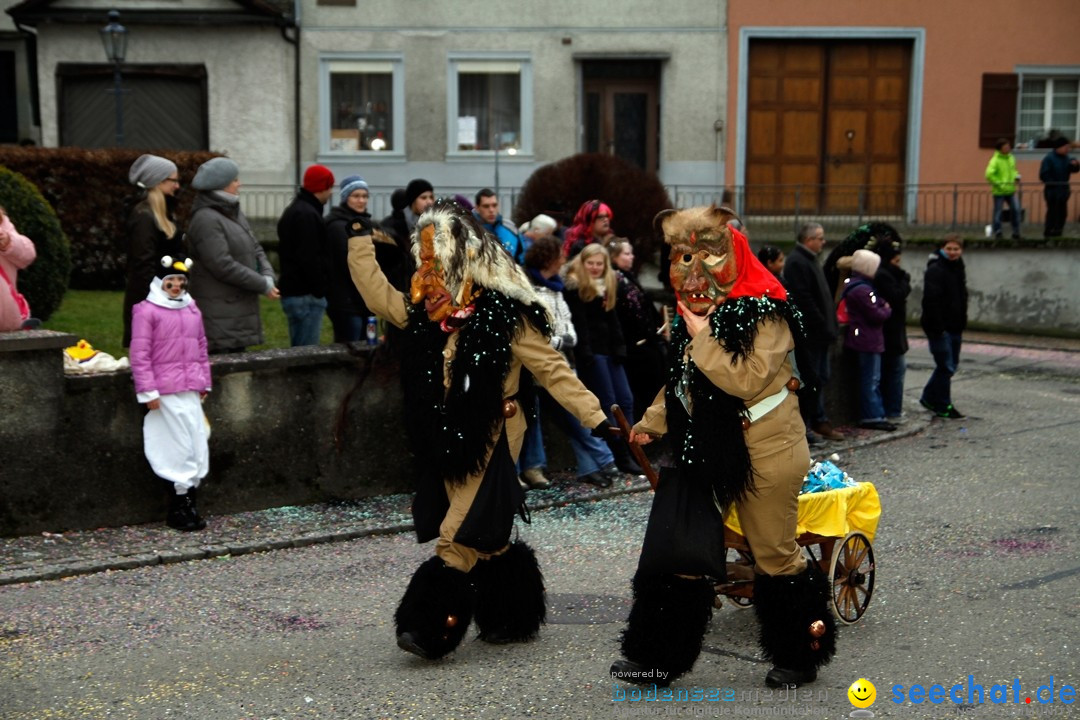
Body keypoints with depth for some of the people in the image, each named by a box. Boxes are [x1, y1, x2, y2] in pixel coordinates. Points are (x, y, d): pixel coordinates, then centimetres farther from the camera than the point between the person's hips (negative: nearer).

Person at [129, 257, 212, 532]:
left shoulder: (192, 310, 15)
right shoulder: (147, 311, -5)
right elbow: (139, 354, -8)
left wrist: (204, 382, 19)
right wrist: (148, 391, -12)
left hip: (190, 390, 7)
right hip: (166, 392, -7)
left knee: (199, 449, 6)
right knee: (180, 448, -5)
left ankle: (190, 506, 16)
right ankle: (178, 511, 5)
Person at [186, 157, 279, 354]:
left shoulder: (234, 212, 16)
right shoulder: (206, 220, -15)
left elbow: (255, 249, 16)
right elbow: (223, 265, -21)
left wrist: (268, 277, -4)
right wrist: (263, 286, -15)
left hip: (239, 310, 10)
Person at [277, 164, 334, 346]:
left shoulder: (295, 210, 19)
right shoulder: (307, 214, -16)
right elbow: (310, 258, -23)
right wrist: (319, 290, -15)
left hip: (292, 290, 11)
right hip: (306, 295, -11)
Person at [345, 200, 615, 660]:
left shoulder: (504, 315, -13)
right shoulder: (426, 312, 6)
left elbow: (552, 371, -12)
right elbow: (377, 293, 17)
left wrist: (596, 419, -16)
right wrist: (359, 237, 16)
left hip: (490, 440, -7)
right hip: (447, 441, 7)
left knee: (459, 535, -10)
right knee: (487, 538, 14)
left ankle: (432, 628, -7)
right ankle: (512, 620, 26)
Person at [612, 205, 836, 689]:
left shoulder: (764, 313, -15)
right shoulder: (694, 313, 10)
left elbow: (748, 380, -28)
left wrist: (703, 340, -22)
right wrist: (651, 424, 18)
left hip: (763, 450, -7)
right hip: (705, 447, 7)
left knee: (775, 554, 5)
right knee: (681, 548, 4)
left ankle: (801, 655, 24)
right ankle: (659, 655, 11)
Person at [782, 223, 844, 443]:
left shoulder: (810, 260, 18)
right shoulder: (797, 262, -16)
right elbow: (803, 300, -23)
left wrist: (829, 325, 16)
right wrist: (823, 325, -21)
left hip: (818, 333, 11)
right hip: (809, 333, -11)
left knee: (821, 377, 15)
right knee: (809, 379, -5)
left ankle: (819, 421, 22)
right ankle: (803, 424, 2)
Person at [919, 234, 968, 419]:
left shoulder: (958, 269, 13)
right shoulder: (935, 270, -15)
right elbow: (930, 300, -21)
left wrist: (962, 323, 17)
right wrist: (937, 327, -22)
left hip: (955, 327, 9)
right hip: (939, 327, -9)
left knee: (951, 365, 15)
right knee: (946, 366, -5)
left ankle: (929, 397, 29)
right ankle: (943, 406, 6)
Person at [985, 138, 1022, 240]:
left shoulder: (1011, 158, 9)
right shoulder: (995, 160, -13)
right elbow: (989, 174, -23)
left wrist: (1016, 176, 5)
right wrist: (999, 184, -19)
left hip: (1011, 190, 6)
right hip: (999, 192, -6)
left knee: (1016, 209, 0)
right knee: (998, 213, 0)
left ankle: (1016, 232, 8)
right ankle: (997, 232, 10)